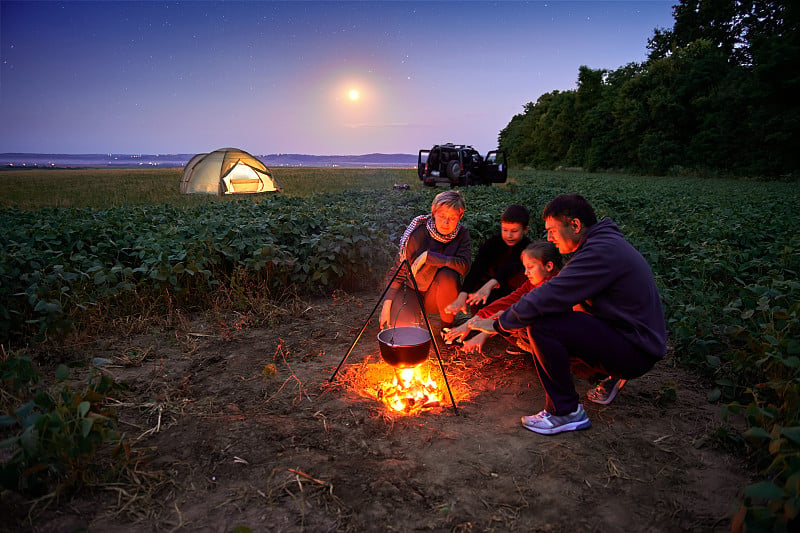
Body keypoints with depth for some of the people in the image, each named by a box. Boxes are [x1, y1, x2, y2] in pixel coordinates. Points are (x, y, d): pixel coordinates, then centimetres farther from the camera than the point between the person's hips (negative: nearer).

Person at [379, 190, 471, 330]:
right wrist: (387, 303, -15)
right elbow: (399, 269, -10)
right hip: (411, 288, -1)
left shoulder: (462, 233, -11)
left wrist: (428, 256, -30)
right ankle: (416, 311, 13)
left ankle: (447, 325, -7)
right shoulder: (419, 233, -16)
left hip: (437, 296, 1)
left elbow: (464, 265, -27)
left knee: (448, 275, -32)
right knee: (401, 327, -26)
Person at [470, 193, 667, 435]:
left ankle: (566, 411, -9)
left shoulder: (601, 251, -22)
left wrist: (498, 324, -13)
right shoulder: (601, 243, 11)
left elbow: (548, 298, -26)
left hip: (637, 349, -10)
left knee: (542, 325, -23)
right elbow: (557, 292, 11)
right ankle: (613, 374, 20)